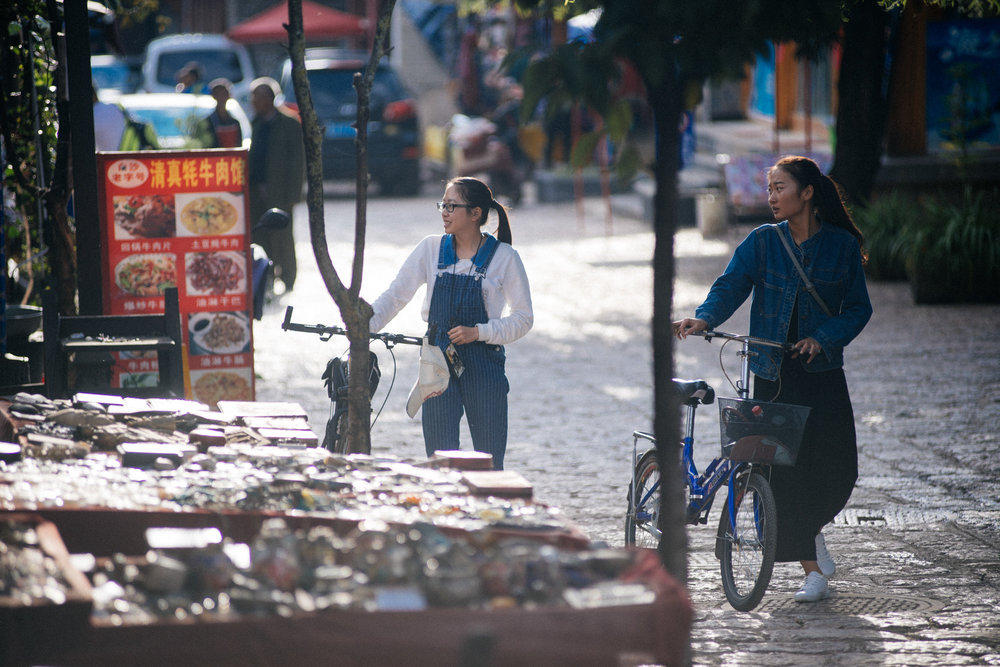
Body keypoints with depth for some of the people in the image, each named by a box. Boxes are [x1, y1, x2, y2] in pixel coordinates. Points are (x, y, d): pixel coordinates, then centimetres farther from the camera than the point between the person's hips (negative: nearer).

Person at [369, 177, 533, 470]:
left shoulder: (504, 257, -3)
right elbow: (395, 295, 2)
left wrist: (478, 332, -14)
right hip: (439, 362, 2)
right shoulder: (431, 249, 4)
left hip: (483, 365, -2)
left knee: (490, 460, 0)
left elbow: (523, 317, -1)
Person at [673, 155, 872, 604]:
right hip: (772, 375, 1)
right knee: (783, 469, -3)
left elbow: (858, 308, 2)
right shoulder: (762, 242, 4)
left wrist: (824, 338, -14)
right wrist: (704, 318, -28)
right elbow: (731, 285, -8)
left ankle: (810, 528, 22)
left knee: (837, 466, -10)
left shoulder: (842, 246, 2)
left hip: (822, 371, -1)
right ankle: (814, 570, 9)